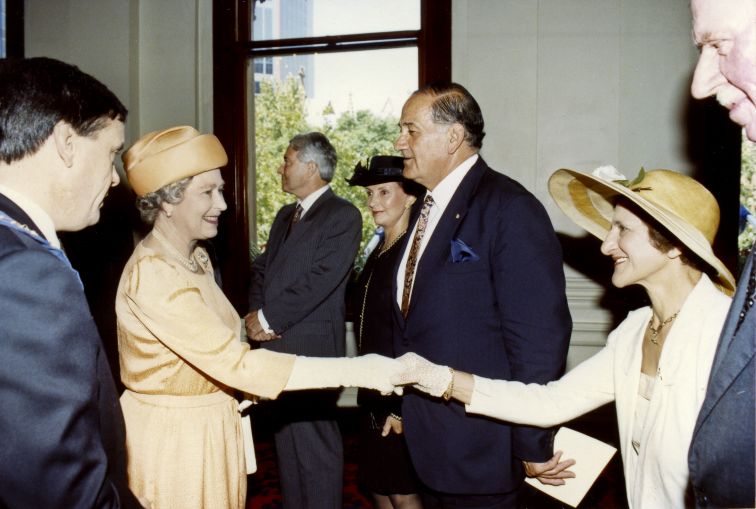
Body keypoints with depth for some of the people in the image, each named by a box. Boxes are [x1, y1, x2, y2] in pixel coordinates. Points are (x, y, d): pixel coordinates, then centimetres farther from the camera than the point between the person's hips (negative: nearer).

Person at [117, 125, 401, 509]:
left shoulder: (196, 257, 6)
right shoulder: (152, 274, -24)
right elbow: (235, 363, -32)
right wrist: (356, 371, -34)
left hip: (212, 429, 8)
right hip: (172, 437, -8)